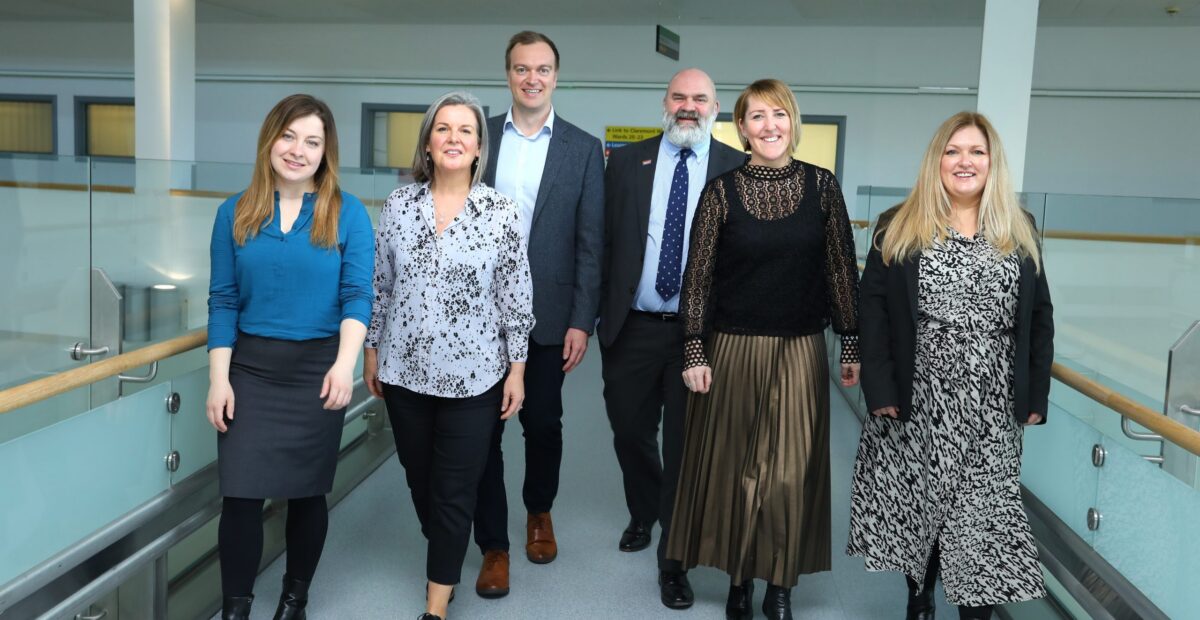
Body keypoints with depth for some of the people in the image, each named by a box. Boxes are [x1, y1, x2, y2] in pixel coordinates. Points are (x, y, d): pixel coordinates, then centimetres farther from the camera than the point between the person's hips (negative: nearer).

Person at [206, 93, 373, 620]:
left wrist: (345, 364, -24)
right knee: (242, 494, -1)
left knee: (306, 492, 10)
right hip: (250, 368, 1)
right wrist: (219, 378, -3)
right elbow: (223, 301, 3)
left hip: (316, 369, -1)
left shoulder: (347, 213, -2)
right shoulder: (235, 213, 4)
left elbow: (357, 295, -9)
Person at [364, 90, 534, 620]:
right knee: (419, 476, 18)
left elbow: (516, 297, -5)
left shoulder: (501, 213, -8)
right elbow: (380, 284, 7)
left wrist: (517, 369, -4)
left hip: (473, 375, -3)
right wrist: (372, 349, 9)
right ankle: (446, 552, 44)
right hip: (405, 369, 3)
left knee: (455, 489, 5)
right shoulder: (398, 204, -1)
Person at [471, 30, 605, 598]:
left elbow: (590, 243, -2)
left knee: (544, 424, 12)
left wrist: (581, 321, -7)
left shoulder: (584, 149, 1)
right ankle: (493, 545, 19)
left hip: (547, 314, 0)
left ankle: (539, 513, 39)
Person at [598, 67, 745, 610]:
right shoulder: (626, 161, 4)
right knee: (630, 433, 17)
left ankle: (673, 560, 22)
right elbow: (603, 240, 4)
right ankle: (643, 514, 46)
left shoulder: (738, 169, -2)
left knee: (685, 444, 6)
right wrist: (598, 312, 1)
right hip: (631, 327, 3)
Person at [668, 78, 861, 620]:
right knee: (732, 465, 8)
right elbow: (697, 277, -2)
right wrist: (694, 353, -6)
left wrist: (851, 346, 3)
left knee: (789, 471, 3)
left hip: (800, 351, 1)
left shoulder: (822, 186, 1)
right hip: (733, 350, 0)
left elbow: (841, 270, 3)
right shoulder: (721, 191, -3)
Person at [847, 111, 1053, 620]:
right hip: (917, 402, -1)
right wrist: (879, 389, -11)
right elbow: (872, 311, -4)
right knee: (916, 506, 11)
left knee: (984, 512, 4)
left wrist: (1036, 395, 3)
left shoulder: (1020, 232, 7)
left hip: (991, 408, 1)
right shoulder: (898, 229, -1)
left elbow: (1040, 317, 8)